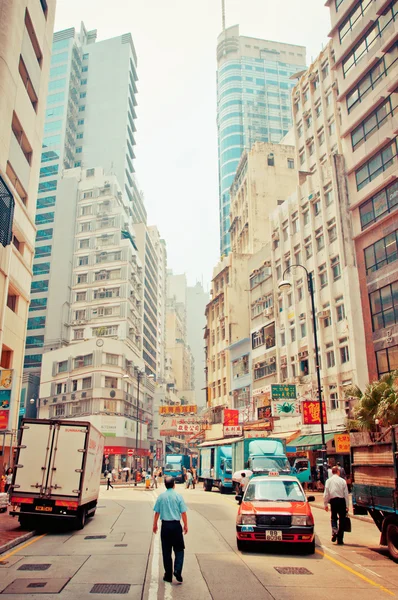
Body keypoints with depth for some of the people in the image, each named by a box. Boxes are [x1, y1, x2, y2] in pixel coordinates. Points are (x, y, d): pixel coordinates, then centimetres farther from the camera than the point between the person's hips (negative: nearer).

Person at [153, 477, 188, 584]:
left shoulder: (161, 497, -1)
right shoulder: (178, 496, -6)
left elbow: (157, 513, 3)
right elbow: (183, 513, -4)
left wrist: (155, 525, 15)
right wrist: (186, 525, 6)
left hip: (165, 525, 2)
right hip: (176, 525, -2)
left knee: (166, 551, 11)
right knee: (179, 549, 11)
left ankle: (168, 575, 16)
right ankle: (177, 570, -6)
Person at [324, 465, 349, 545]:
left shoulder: (328, 481, 1)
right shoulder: (342, 481, -2)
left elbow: (326, 493, 1)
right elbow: (346, 494, -1)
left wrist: (325, 504, 9)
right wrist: (347, 505, 4)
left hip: (333, 500, 1)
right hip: (341, 500, -1)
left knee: (333, 517, 19)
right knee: (342, 519, 8)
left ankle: (334, 531, -7)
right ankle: (340, 539, 9)